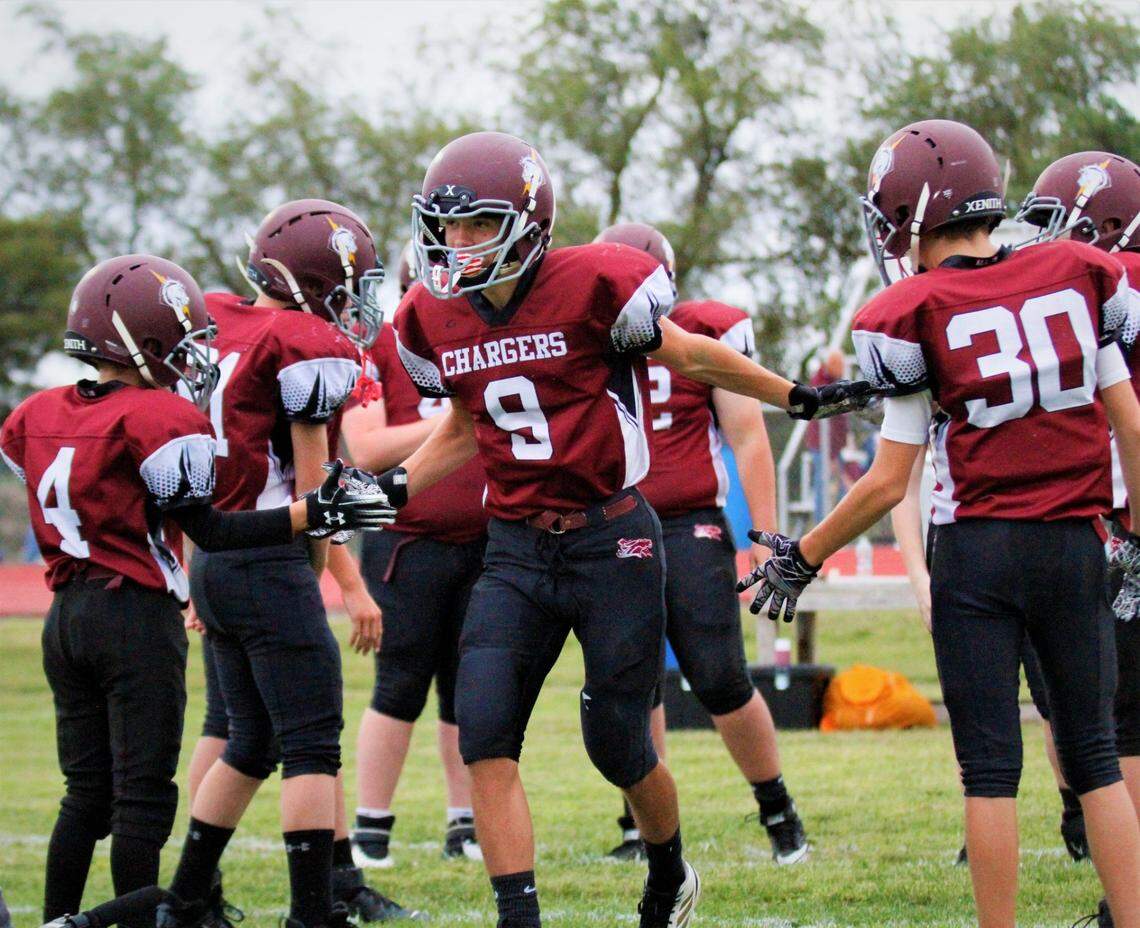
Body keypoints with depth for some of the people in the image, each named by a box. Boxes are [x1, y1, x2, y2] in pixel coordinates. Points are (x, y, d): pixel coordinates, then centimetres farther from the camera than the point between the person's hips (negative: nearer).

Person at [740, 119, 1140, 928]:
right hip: (1074, 547, 3)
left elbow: (889, 483, -5)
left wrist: (800, 558, 7)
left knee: (990, 763, 2)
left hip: (977, 550, -3)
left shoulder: (914, 316, -7)